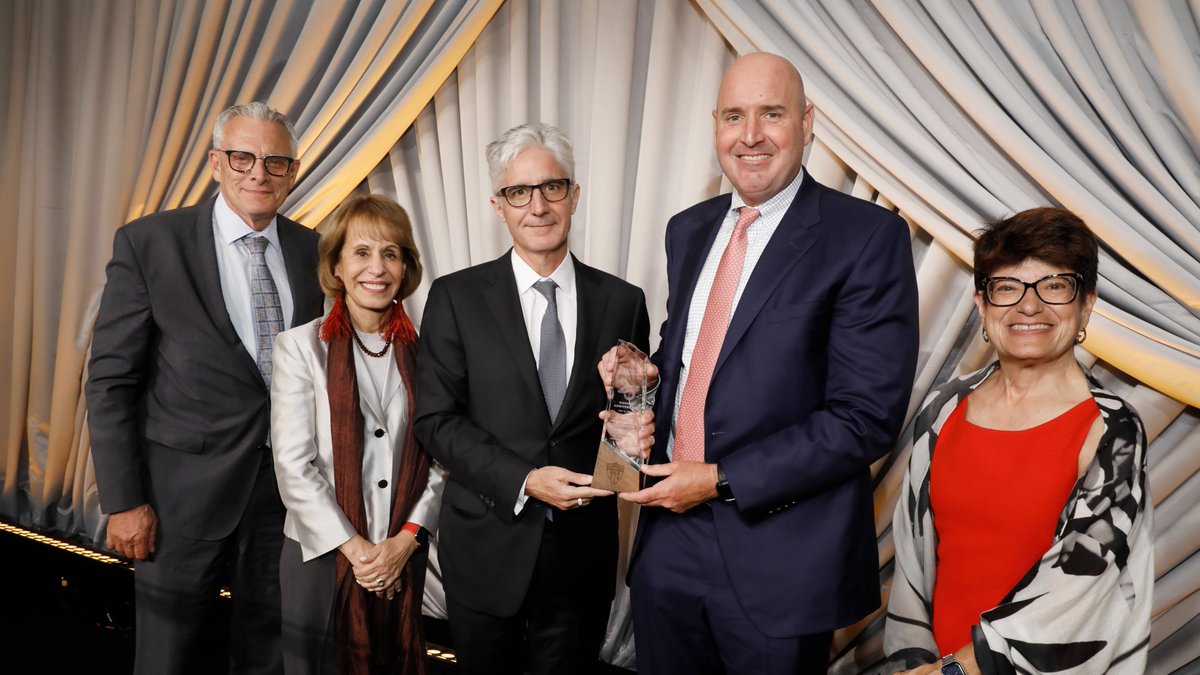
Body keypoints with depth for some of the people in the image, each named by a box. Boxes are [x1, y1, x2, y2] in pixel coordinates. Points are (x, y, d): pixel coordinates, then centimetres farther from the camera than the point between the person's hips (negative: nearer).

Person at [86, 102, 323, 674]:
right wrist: (123, 500, -9)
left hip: (289, 488, 3)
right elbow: (111, 380, -6)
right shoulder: (148, 243, -7)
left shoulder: (313, 251, 3)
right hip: (186, 491, -3)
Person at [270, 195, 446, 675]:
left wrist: (405, 540, -9)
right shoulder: (300, 346, -6)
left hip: (404, 558, 2)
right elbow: (293, 465, -9)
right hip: (320, 553, -2)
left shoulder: (422, 352, 1)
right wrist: (354, 547, -11)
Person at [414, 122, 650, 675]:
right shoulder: (456, 297, -4)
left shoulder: (622, 302, 0)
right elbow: (436, 419, -8)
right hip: (487, 550, -1)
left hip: (584, 552, 1)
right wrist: (524, 480, -18)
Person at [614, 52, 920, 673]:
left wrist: (723, 480, -16)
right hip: (669, 534, 6)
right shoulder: (688, 230, 9)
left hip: (781, 554, -5)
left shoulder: (868, 236, -12)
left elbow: (866, 416, -17)